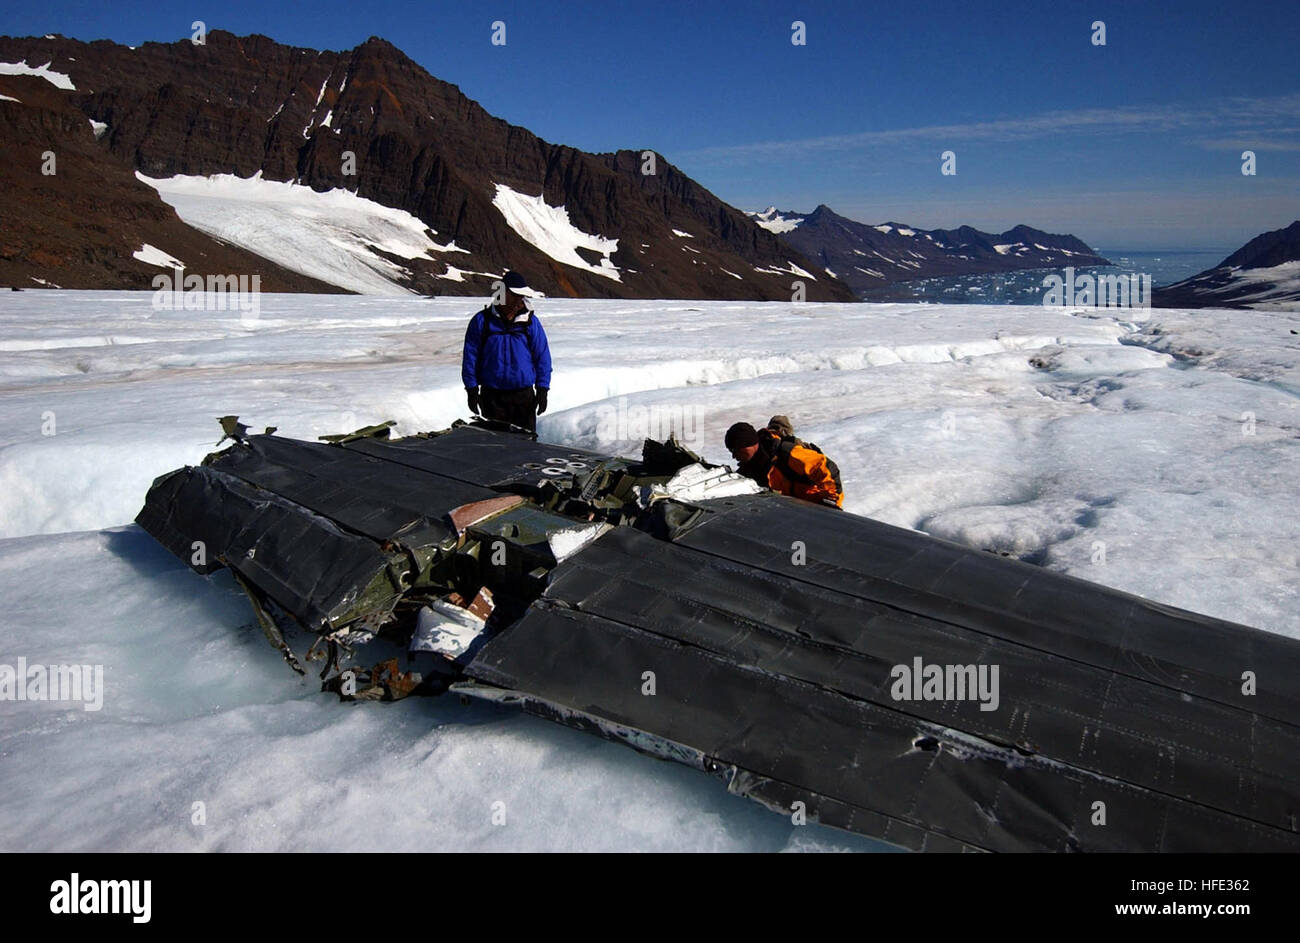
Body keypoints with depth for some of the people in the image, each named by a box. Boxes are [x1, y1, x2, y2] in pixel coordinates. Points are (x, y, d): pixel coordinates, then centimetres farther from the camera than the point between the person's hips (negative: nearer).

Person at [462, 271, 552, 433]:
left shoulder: (530, 321, 3)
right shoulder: (482, 321, 0)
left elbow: (542, 356, 5)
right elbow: (470, 356, 4)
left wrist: (542, 390, 0)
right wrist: (471, 389, 1)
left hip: (523, 394, 1)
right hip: (491, 395, 0)